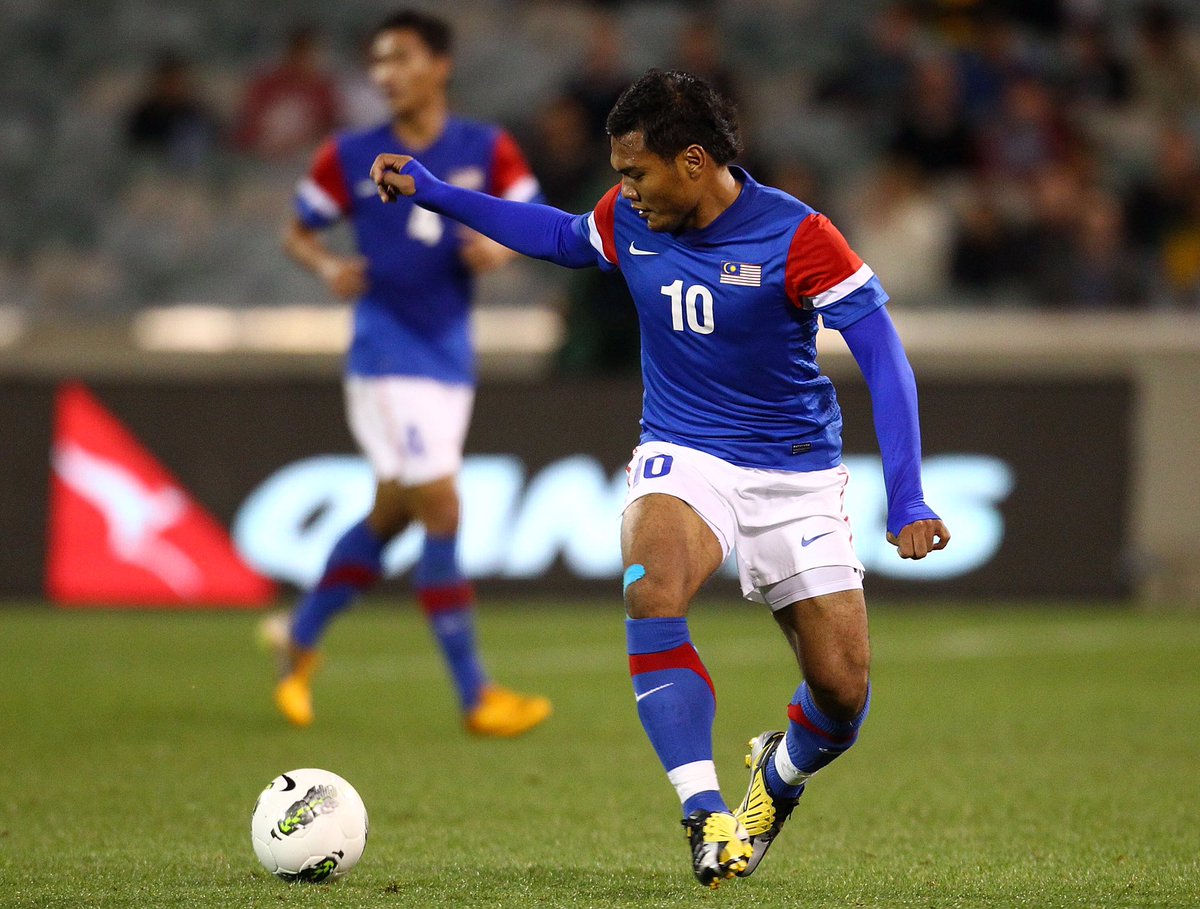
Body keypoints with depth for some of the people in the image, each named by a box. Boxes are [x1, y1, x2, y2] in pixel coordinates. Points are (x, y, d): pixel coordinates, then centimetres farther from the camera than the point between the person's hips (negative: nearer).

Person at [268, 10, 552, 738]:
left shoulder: (487, 152, 2)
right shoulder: (351, 158, -2)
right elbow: (298, 232, 7)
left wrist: (500, 250, -16)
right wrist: (329, 267, -14)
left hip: (451, 359, 4)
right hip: (386, 357, -4)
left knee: (390, 516, 13)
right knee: (441, 513, -11)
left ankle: (300, 645, 33)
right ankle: (477, 698, -8)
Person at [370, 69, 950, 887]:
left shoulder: (797, 238, -18)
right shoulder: (628, 221, -3)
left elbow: (885, 360, -17)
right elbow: (562, 237, 21)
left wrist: (907, 500, -25)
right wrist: (430, 192, 18)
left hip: (796, 471, -2)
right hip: (684, 457, 2)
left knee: (843, 693, -4)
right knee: (651, 593, -33)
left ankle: (778, 776, 33)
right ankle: (707, 817, -32)